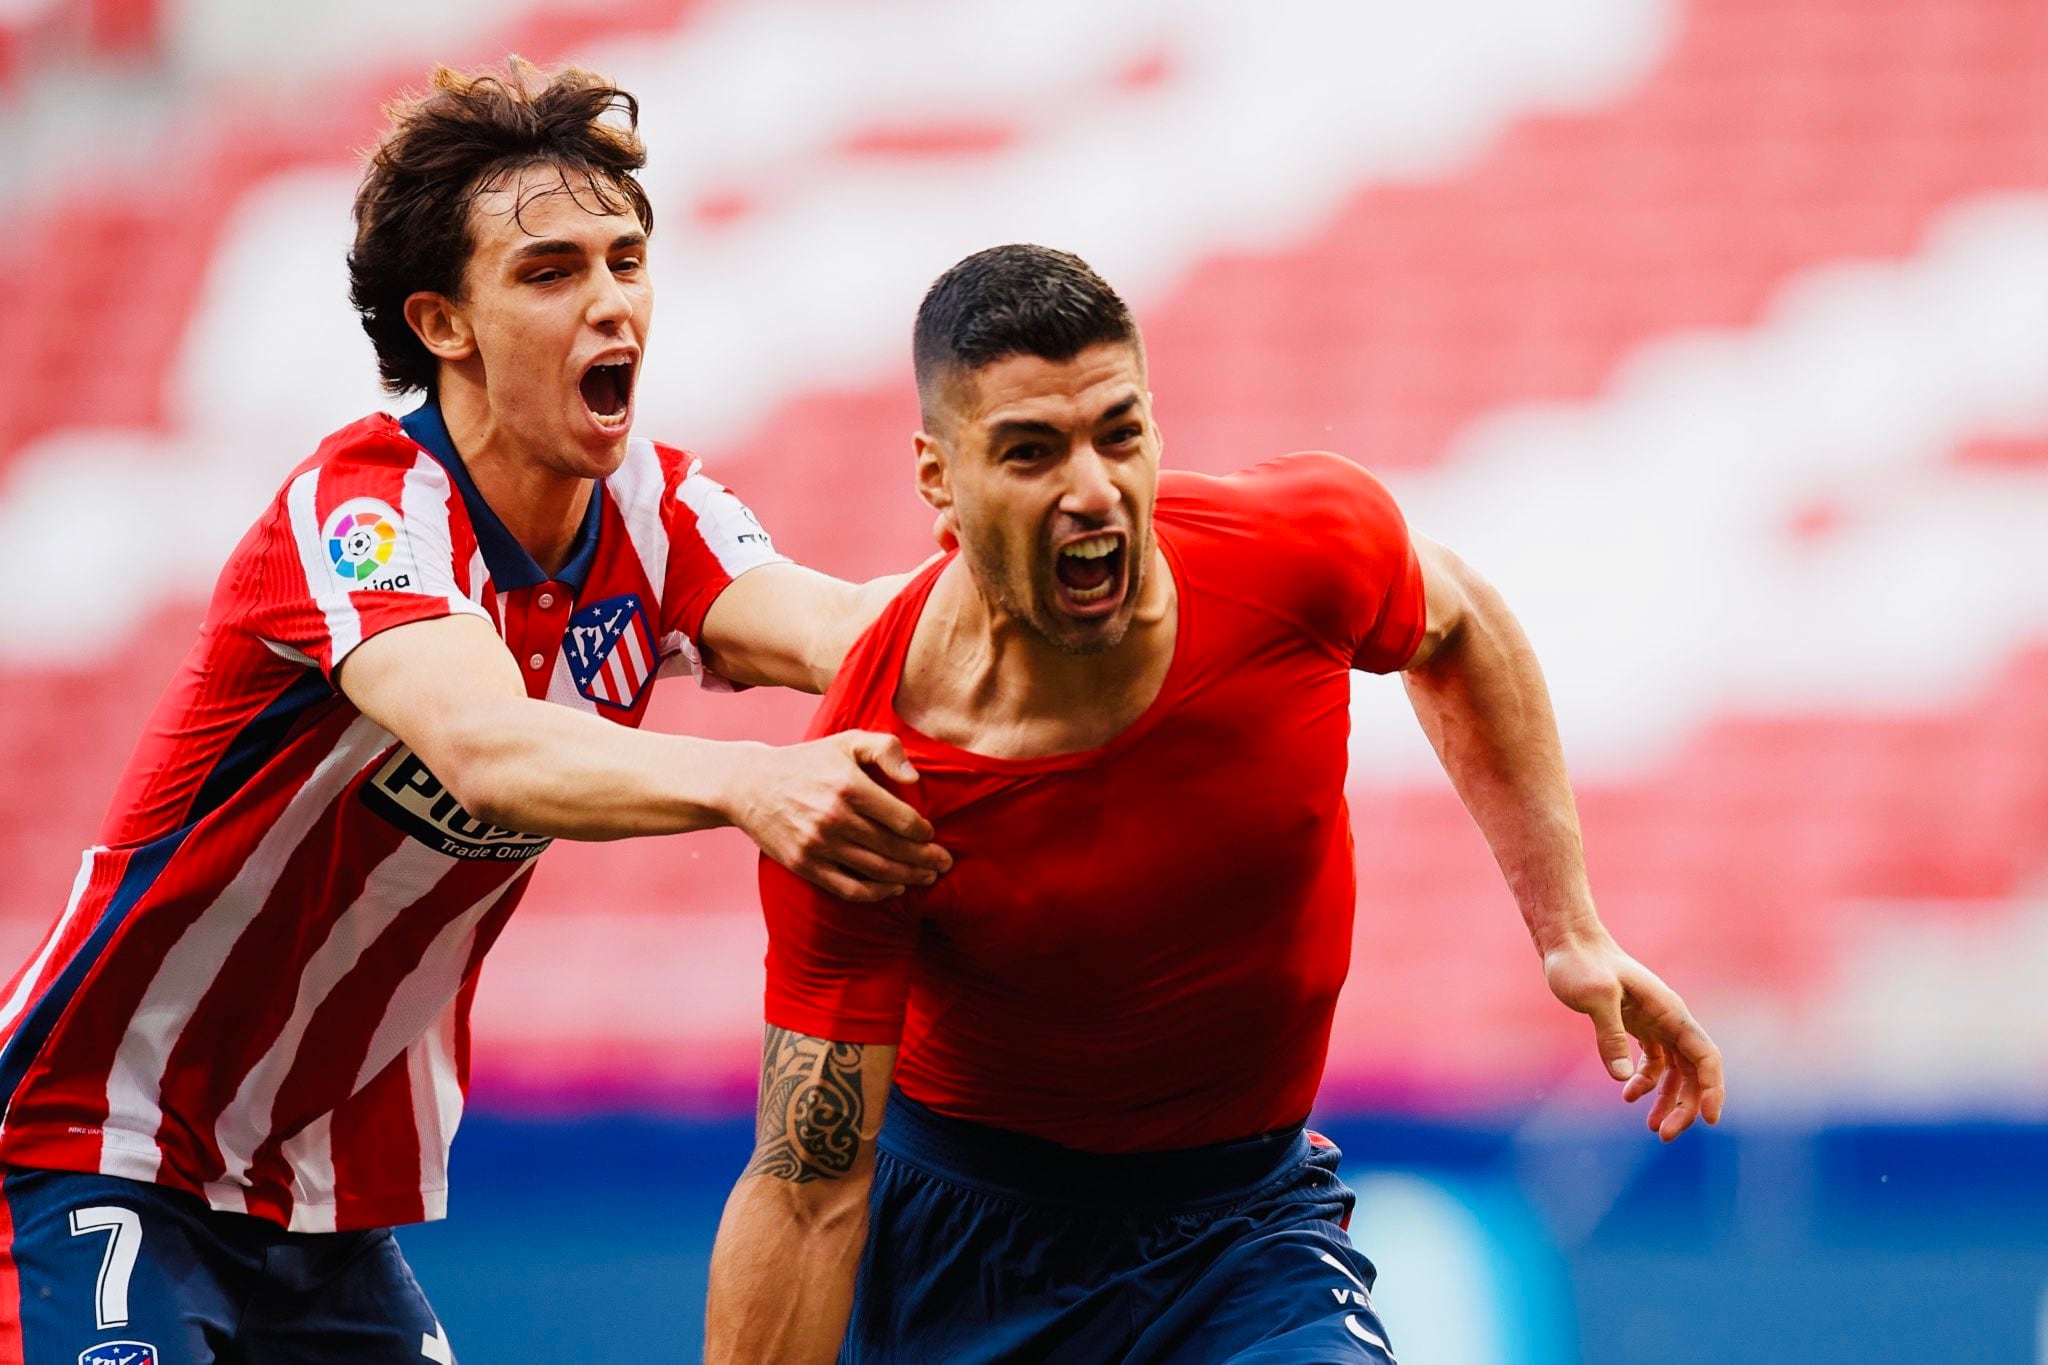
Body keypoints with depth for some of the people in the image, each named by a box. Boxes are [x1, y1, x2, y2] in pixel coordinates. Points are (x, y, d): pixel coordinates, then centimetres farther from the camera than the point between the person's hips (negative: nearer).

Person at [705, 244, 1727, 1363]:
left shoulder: (1310, 547, -20)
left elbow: (1454, 628, 7)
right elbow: (806, 1199, -22)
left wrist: (1569, 933, 6)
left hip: (1245, 1213, 1)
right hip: (951, 1217, -1)